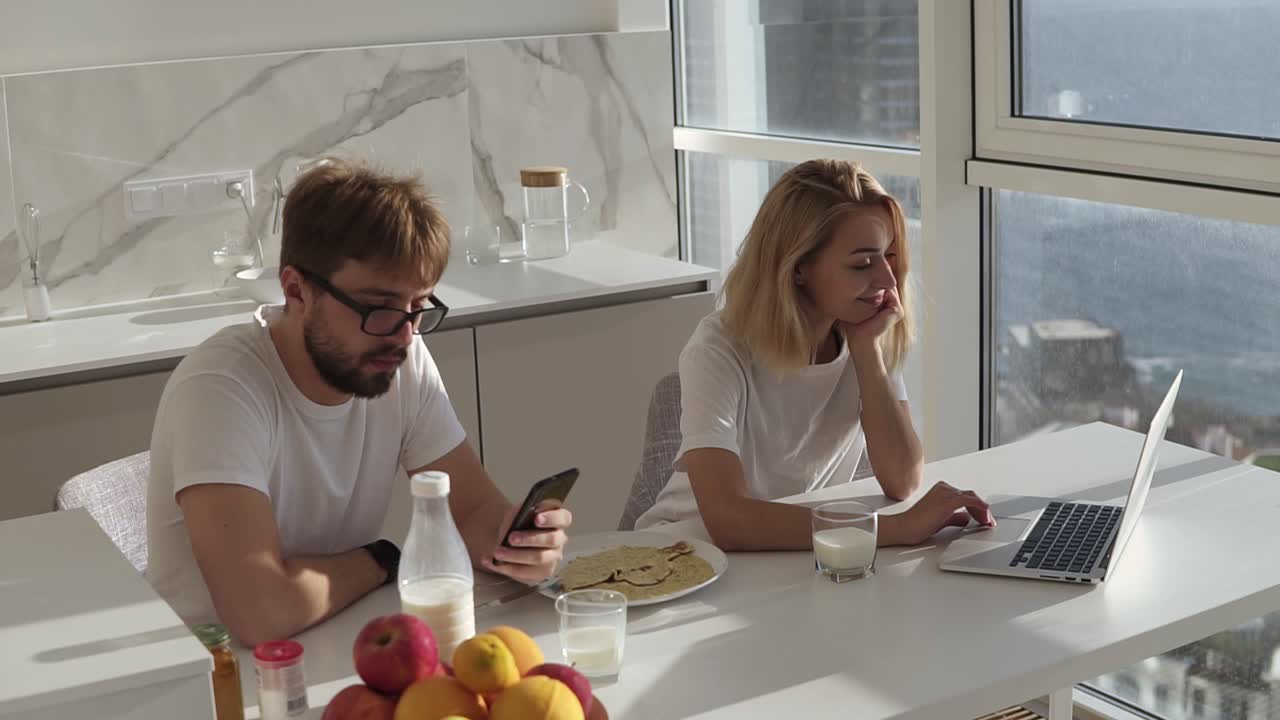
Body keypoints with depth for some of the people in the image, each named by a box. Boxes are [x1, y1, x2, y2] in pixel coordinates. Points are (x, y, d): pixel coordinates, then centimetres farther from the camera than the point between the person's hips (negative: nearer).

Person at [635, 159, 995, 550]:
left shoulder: (874, 338, -4)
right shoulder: (719, 351, -21)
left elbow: (903, 483, -14)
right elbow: (728, 521, -34)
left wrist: (866, 346, -19)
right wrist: (900, 527, -35)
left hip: (804, 546, 4)